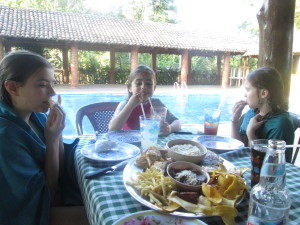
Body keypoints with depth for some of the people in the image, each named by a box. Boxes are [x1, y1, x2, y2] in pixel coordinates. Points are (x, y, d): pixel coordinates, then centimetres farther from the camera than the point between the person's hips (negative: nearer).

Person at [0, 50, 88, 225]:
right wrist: (52, 140, -25)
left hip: (57, 193, 6)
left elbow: (61, 169, 0)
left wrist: (57, 133, -14)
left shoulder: (37, 116, -6)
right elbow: (47, 197, -20)